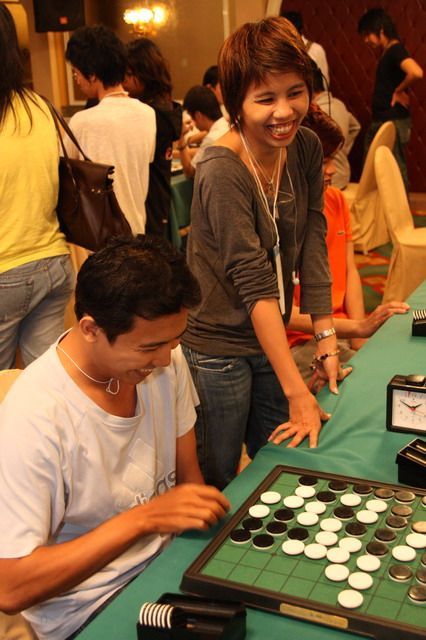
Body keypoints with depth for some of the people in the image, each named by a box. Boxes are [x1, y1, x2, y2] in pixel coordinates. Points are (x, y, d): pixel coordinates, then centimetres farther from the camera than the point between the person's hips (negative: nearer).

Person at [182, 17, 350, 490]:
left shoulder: (306, 149, -2)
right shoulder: (222, 171, -24)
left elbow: (312, 243, 0)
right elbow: (255, 284, -26)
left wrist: (326, 337, -5)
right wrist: (298, 392, -24)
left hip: (270, 338, 7)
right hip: (216, 349, -6)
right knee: (216, 489, 9)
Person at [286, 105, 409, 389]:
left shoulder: (336, 199, 7)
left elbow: (350, 272, 9)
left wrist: (360, 338, -4)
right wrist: (359, 327, -25)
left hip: (342, 331, 7)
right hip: (299, 342, -7)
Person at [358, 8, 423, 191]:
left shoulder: (395, 50, -14)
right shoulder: (386, 53, 14)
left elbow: (417, 73, -32)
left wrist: (398, 91, -18)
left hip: (393, 122, -10)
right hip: (380, 121, 10)